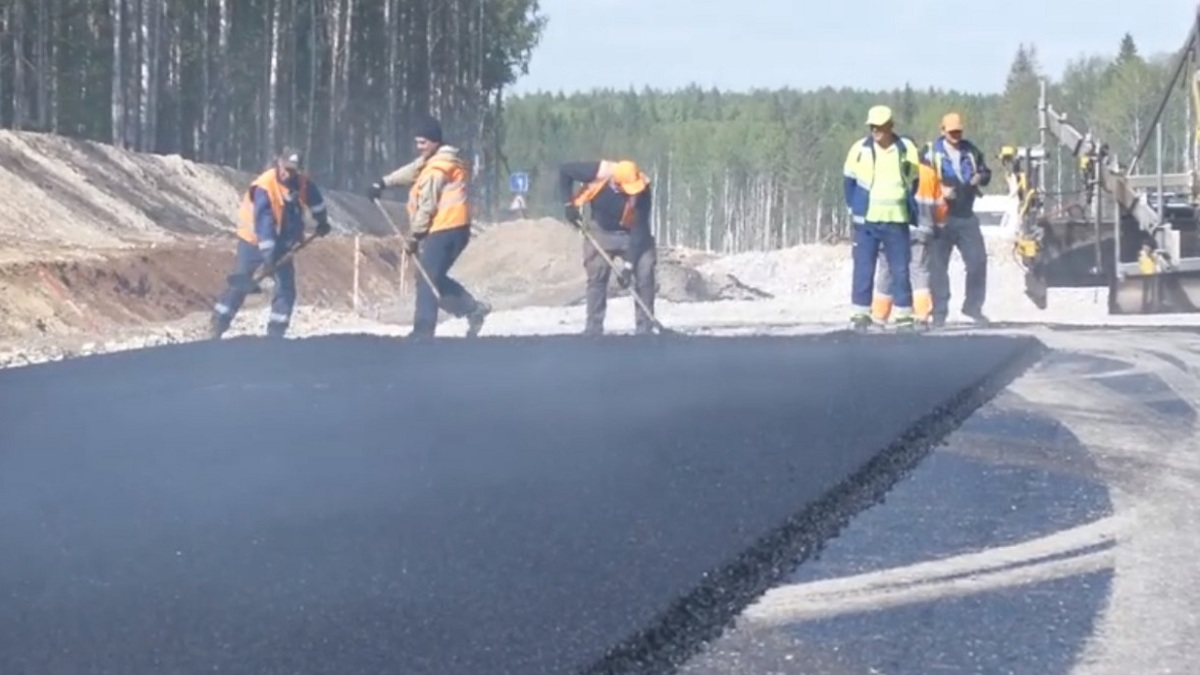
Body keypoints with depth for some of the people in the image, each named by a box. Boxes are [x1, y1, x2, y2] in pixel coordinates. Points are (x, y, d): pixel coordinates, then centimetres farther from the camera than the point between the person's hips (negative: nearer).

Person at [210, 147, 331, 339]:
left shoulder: (303, 182, -12)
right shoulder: (264, 187, -30)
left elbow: (315, 199, 12)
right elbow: (263, 223, -35)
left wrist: (322, 221, 22)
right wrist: (268, 256, -39)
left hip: (282, 242, 5)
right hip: (255, 239, -5)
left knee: (286, 287, -4)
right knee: (239, 286, -3)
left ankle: (275, 333, -1)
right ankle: (218, 328, 6)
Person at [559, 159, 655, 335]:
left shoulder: (642, 191, -31)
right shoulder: (598, 173, -31)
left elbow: (640, 230, -28)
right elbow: (564, 170, -15)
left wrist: (629, 265, -30)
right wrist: (569, 204, -16)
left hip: (632, 233, -1)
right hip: (601, 232, 1)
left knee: (645, 273, -12)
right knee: (597, 276, -3)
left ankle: (645, 328, -4)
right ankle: (593, 328, 5)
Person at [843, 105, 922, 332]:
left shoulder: (907, 149, 0)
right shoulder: (860, 149, 0)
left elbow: (916, 183, 9)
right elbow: (849, 181, 9)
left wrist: (911, 213, 4)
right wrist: (854, 209, 4)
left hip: (896, 221, 0)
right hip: (866, 221, 0)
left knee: (900, 270, 2)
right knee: (863, 269, -1)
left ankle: (904, 316, 8)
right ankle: (860, 315, 4)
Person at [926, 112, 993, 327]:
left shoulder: (970, 151, 10)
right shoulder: (932, 152, -2)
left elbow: (985, 172, 19)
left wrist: (981, 177, -4)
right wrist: (940, 189, -21)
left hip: (966, 216, 4)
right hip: (941, 217, -4)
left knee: (978, 261, 0)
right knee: (938, 265, -1)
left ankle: (973, 306, 14)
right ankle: (939, 312, 6)